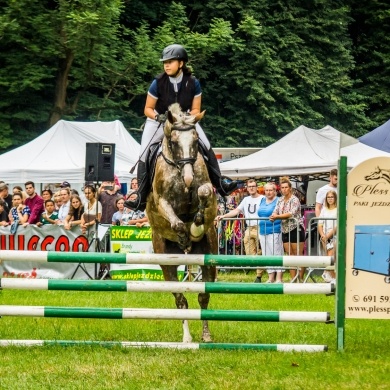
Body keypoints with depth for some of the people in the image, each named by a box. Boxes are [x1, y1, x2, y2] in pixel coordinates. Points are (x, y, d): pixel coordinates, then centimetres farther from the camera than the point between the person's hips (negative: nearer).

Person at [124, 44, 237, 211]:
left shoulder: (193, 83, -15)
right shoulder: (158, 83, -18)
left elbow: (196, 109, -6)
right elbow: (148, 109, -8)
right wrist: (158, 116, -29)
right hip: (159, 121, -1)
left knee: (206, 147, -12)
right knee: (144, 155, -14)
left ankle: (220, 184, -2)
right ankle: (141, 199, -12)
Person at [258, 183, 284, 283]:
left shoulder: (278, 201, -4)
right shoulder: (262, 200, 16)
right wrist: (259, 231, 23)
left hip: (274, 231, -7)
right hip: (263, 232, 7)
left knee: (277, 254, -8)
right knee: (267, 255, 9)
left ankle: (279, 278, -7)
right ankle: (271, 277, 15)